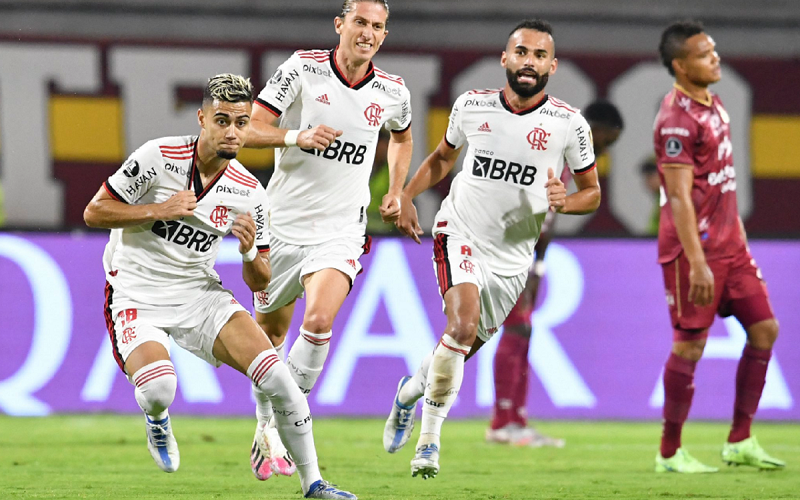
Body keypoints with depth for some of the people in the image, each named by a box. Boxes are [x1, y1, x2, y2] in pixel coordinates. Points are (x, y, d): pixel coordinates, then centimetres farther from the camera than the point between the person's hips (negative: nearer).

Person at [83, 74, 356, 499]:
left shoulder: (250, 194, -2)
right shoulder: (159, 157, -13)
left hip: (199, 294, 3)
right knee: (159, 390, -30)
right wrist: (159, 211, -20)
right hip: (137, 297, -3)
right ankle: (156, 419, 10)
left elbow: (258, 282, 6)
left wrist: (250, 252, -17)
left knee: (277, 377, -15)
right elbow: (94, 213, -9)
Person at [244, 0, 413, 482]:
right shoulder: (303, 69, -8)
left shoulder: (392, 92, 0)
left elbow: (402, 136, 25)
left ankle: (283, 427, -9)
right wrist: (296, 136, -25)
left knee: (319, 321, -23)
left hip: (340, 230, 0)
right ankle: (266, 428, 34)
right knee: (270, 331, 13)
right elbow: (252, 130, -9)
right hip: (282, 224, 0)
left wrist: (396, 192, 16)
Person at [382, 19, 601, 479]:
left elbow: (592, 192, 3)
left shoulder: (569, 124, -8)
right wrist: (407, 195, 4)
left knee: (464, 348, 10)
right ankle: (429, 439, -13)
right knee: (462, 325, -25)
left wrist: (564, 201, -19)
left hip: (512, 257, 2)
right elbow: (444, 156, 16)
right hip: (460, 235, -2)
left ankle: (411, 391, 43)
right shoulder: (472, 106, -3)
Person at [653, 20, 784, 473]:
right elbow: (679, 197, -22)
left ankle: (740, 442, 13)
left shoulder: (713, 103, 12)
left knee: (765, 328, 6)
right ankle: (670, 453, 6)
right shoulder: (677, 120, -18)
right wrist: (697, 263, -27)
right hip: (695, 246, -9)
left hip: (729, 243, 9)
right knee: (691, 345, -4)